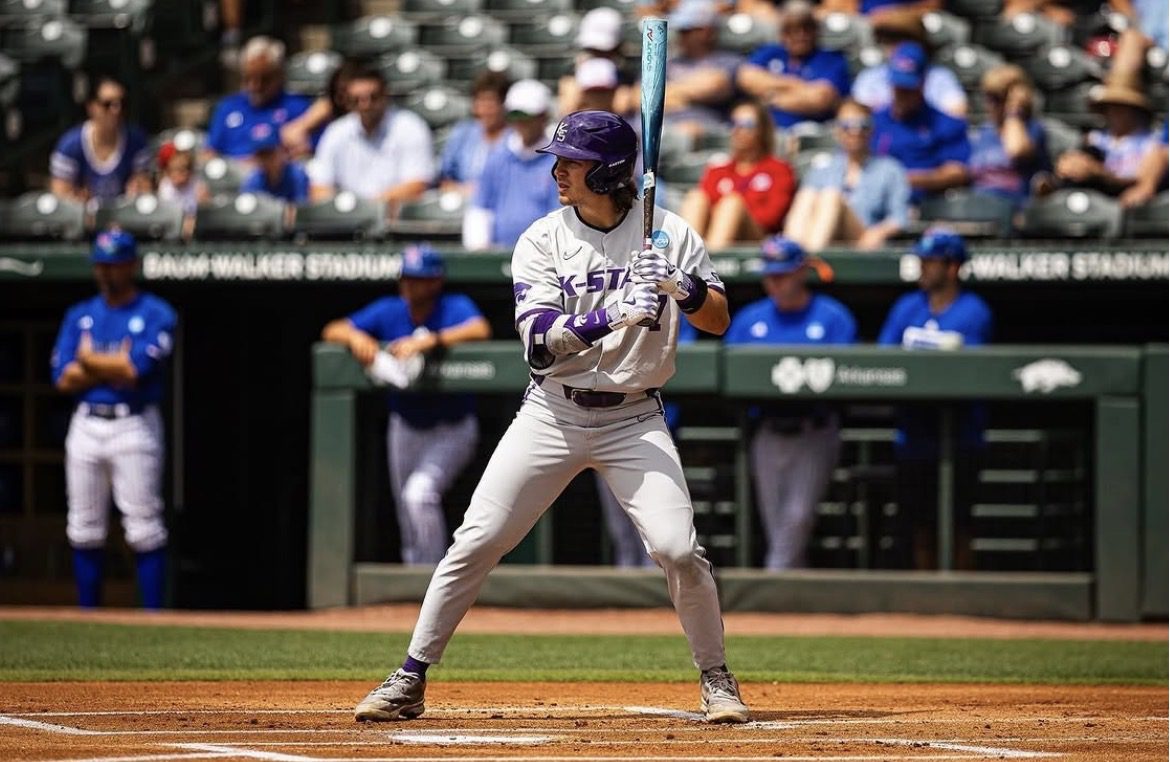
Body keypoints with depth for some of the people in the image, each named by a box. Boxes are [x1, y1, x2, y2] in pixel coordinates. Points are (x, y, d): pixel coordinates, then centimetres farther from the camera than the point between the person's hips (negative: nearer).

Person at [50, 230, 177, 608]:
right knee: (84, 529, 7)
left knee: (144, 527, -8)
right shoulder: (79, 316, 13)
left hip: (135, 425, -5)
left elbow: (136, 368, -16)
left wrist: (89, 359, 0)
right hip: (86, 425, 5)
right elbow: (64, 379, 2)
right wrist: (115, 365, -8)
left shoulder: (155, 314, -1)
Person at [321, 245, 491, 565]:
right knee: (411, 527, 11)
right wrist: (355, 337, -29)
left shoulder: (456, 308, -14)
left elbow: (480, 330, -36)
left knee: (419, 493, -27)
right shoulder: (389, 311, -3)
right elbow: (332, 331, -6)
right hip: (405, 428, 5)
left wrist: (429, 341, -46)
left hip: (452, 429, -5)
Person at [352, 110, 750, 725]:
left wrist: (683, 285, -23)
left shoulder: (667, 233, -2)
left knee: (677, 548, -15)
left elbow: (718, 321, -3)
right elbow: (541, 343, -16)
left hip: (633, 418, -1)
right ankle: (409, 682, 5)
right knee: (477, 542, -4)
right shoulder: (542, 241, -4)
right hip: (553, 414, 1)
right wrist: (612, 314, -30)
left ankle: (716, 680, 7)